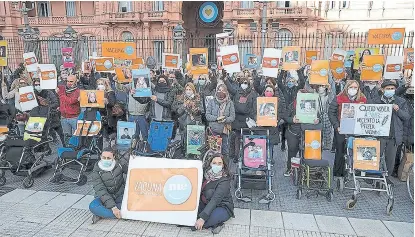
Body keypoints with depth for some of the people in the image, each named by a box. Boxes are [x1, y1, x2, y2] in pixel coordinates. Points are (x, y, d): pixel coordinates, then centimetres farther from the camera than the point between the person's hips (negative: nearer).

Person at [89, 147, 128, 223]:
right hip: (104, 197, -1)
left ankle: (101, 214, -21)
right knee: (93, 206, -32)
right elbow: (101, 191, -21)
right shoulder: (96, 171, -14)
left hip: (120, 195, 1)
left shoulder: (120, 163, -8)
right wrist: (113, 207, -32)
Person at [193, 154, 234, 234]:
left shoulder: (224, 181, -23)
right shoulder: (205, 174, -7)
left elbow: (215, 200, -32)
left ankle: (217, 223, -2)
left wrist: (202, 218, -40)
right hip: (206, 205, 7)